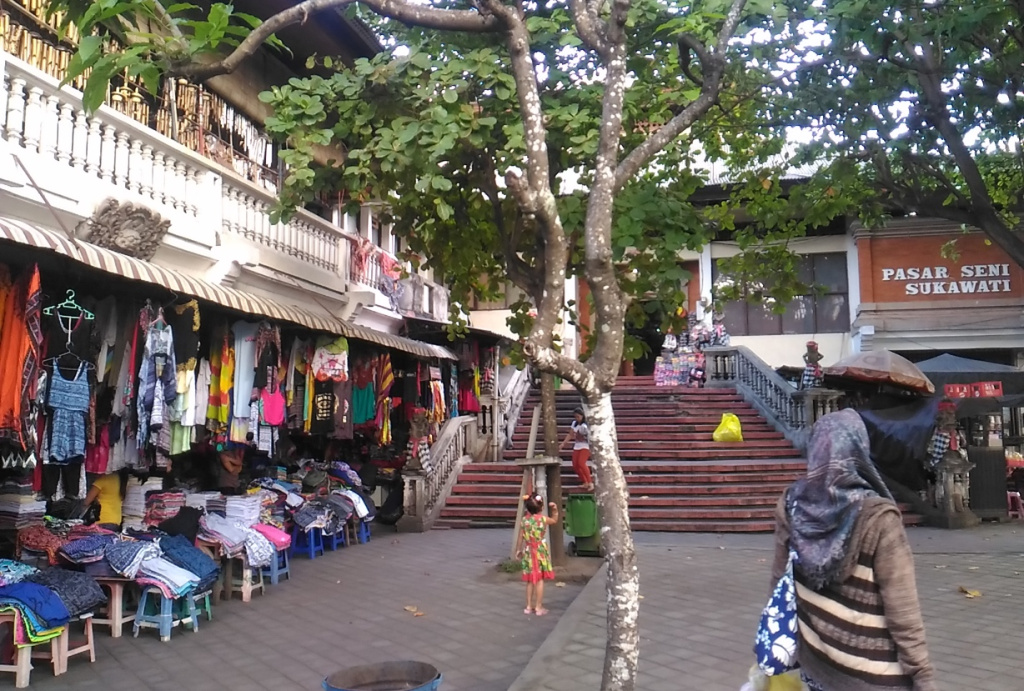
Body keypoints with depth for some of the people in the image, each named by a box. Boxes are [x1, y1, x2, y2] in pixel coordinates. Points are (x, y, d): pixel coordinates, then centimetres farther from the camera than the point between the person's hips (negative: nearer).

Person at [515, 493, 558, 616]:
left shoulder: (524, 519, -3)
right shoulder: (543, 519, -10)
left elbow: (520, 537, 4)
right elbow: (555, 520, 11)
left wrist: (518, 550, 15)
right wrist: (555, 510, 12)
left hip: (528, 552, 3)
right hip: (540, 551, -3)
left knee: (530, 580, 14)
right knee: (540, 580, 3)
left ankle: (529, 606, 20)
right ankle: (538, 607, 7)